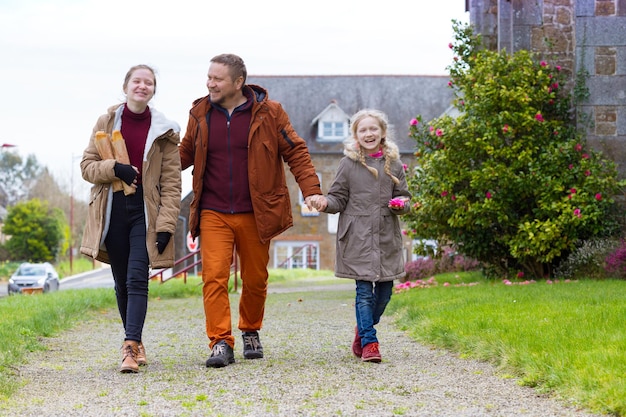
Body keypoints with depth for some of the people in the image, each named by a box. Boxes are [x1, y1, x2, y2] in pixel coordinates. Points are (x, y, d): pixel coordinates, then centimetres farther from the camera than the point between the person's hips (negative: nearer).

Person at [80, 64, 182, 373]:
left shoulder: (164, 131, 2)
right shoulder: (106, 122, 6)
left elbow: (171, 182, 0)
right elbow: (87, 165, 5)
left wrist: (166, 224, -8)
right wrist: (115, 168, -15)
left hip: (145, 211, -2)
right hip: (113, 211, 2)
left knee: (137, 279, -14)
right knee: (121, 281, 8)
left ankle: (131, 346, -20)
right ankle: (135, 343, 21)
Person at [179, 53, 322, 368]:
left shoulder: (268, 113, -3)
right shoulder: (201, 114, 5)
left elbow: (296, 152, 1)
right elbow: (185, 154, 16)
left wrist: (311, 191, -10)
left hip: (255, 213, -1)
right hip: (213, 214, 1)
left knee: (255, 279, 9)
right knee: (214, 277, -12)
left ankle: (251, 332, 33)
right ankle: (221, 343, -9)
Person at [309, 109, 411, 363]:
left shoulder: (393, 164, 8)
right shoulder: (349, 164, 2)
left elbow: (403, 195, 14)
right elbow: (339, 198, 3)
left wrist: (401, 204, -8)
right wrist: (325, 203, -17)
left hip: (387, 237, 3)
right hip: (358, 236, -3)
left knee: (385, 290, 7)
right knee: (364, 290, -8)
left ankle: (363, 328, 31)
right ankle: (368, 342, -3)